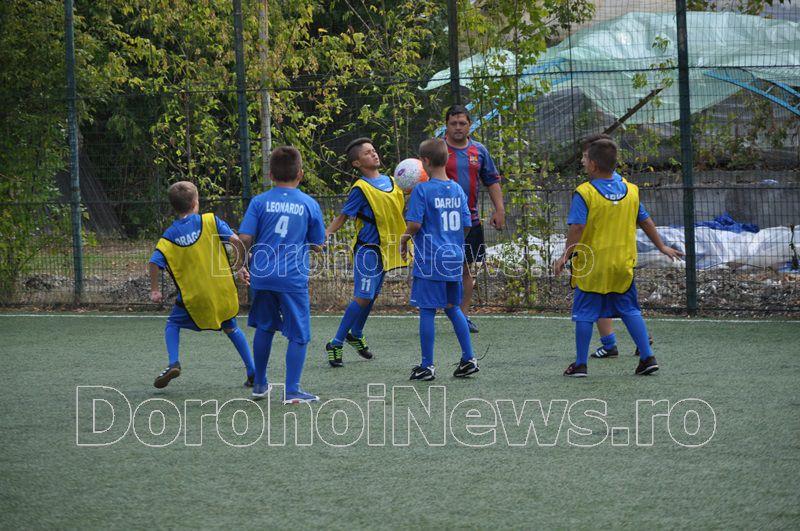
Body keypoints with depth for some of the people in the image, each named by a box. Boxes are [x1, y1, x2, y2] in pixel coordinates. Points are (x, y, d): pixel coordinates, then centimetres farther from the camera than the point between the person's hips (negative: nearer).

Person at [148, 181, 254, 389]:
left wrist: (154, 290, 1)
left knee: (173, 324, 20)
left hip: (193, 297, -1)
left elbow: (154, 263, -12)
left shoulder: (169, 235, -2)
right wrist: (239, 264, 2)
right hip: (223, 293, 1)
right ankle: (253, 373, 19)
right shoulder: (210, 221, -5)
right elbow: (235, 241, -14)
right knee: (231, 328, 22)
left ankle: (173, 363, -4)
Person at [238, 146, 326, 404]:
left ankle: (260, 384, 28)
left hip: (262, 275, 3)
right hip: (294, 277, -3)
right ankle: (292, 390, 1)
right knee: (298, 334, 5)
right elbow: (317, 245, 7)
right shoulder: (309, 205, 0)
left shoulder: (260, 201, 0)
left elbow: (244, 239, -4)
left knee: (264, 328, 19)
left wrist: (243, 266, 12)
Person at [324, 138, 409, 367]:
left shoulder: (390, 181, 7)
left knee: (372, 295, 15)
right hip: (367, 248, -7)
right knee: (362, 297, -10)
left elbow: (402, 207, 18)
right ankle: (336, 344, -4)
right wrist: (326, 232, -27)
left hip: (385, 248, 7)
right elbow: (344, 215, -11)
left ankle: (355, 335, 34)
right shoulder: (360, 189, -13)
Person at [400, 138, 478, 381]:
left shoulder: (422, 190, -12)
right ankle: (468, 359, 15)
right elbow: (466, 225, 9)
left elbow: (415, 224, -17)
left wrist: (404, 239, 1)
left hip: (429, 261, -6)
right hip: (454, 260, 6)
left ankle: (427, 366, 6)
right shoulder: (457, 190, 6)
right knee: (453, 308, 18)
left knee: (427, 310, 2)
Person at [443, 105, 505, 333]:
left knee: (466, 269, 10)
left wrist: (499, 209, 5)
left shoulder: (479, 151, 9)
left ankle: (464, 315, 16)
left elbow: (492, 181, 14)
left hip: (470, 218, 5)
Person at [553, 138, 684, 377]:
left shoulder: (584, 194, -12)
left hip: (591, 267, -4)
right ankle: (647, 357, 8)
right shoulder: (630, 190, 3)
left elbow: (577, 228, -19)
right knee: (630, 311, 14)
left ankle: (580, 364, 8)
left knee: (584, 313, 5)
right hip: (623, 265, 4)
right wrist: (662, 247, 22)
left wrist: (566, 256, -12)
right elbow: (646, 222, 11)